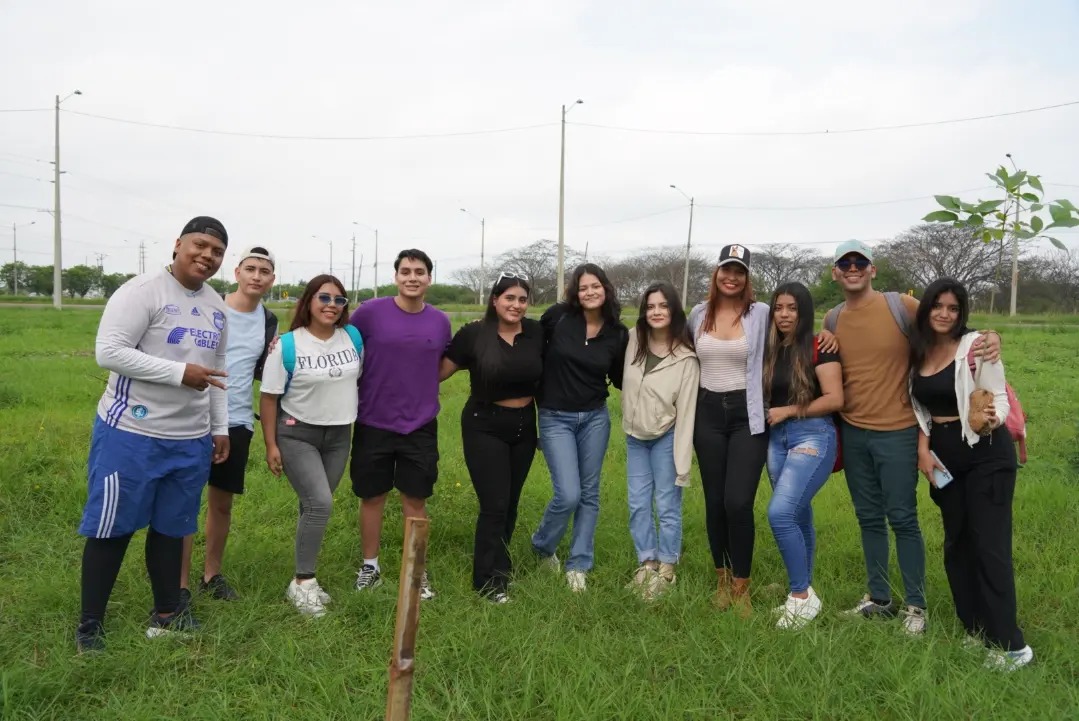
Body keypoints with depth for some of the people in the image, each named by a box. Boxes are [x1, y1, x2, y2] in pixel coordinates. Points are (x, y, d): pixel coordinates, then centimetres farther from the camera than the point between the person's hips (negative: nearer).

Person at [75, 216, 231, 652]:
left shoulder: (217, 308, 12)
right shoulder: (143, 291, -12)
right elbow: (109, 352, -19)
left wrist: (220, 428, 16)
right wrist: (180, 372, -22)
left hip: (191, 440, 6)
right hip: (131, 434, -6)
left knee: (171, 528, 15)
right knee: (112, 528, 4)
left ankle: (166, 614, 28)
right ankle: (89, 624, 18)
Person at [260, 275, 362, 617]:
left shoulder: (353, 337, 0)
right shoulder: (287, 345, -12)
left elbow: (359, 377, 15)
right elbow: (269, 397, -8)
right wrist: (271, 445, -10)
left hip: (339, 436, 5)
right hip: (297, 434, -4)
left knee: (314, 507, 10)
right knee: (320, 504, -17)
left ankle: (305, 580, 22)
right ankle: (301, 583, -4)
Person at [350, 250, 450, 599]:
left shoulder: (440, 321, 1)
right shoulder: (369, 312, -9)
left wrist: (420, 388, 4)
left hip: (420, 425, 2)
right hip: (374, 423, -1)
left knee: (415, 500, 9)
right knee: (372, 497, 11)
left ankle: (418, 571, 24)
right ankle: (370, 566, 29)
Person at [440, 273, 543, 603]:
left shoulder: (537, 332, -5)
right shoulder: (473, 334, -13)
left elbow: (547, 373, 8)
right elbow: (439, 372, -6)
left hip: (524, 426, 4)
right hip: (484, 427, -4)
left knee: (510, 502, 13)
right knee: (494, 505, -7)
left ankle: (498, 565, 32)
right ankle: (489, 580, 8)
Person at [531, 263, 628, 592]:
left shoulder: (618, 333, -2)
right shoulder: (558, 316, -10)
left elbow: (620, 379, 9)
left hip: (595, 417, 3)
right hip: (555, 419, -3)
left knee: (589, 493, 9)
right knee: (568, 495, -8)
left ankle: (578, 565, 24)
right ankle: (542, 545, 22)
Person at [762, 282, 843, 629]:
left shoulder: (819, 348, -9)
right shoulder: (771, 350, 10)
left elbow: (834, 399, -14)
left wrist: (788, 411, -13)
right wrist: (766, 413, 2)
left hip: (812, 436, -7)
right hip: (777, 438, 7)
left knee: (780, 513, -18)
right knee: (799, 517, 14)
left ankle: (802, 595, -3)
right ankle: (803, 593, 25)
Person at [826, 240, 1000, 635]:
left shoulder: (902, 306, -7)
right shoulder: (832, 320, 7)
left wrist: (989, 339, -21)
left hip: (897, 432, -4)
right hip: (852, 432, 5)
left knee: (902, 519, 0)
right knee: (869, 518, 13)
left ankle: (915, 606, 14)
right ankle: (878, 599, 25)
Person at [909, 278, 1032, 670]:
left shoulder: (976, 346, -12)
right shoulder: (919, 351, 5)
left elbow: (999, 398, -14)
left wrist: (991, 418, -35)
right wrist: (923, 448, 2)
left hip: (986, 455, -6)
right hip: (944, 455, 6)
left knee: (990, 546, -7)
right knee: (956, 542, 12)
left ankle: (1011, 645, 1)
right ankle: (976, 629, 24)